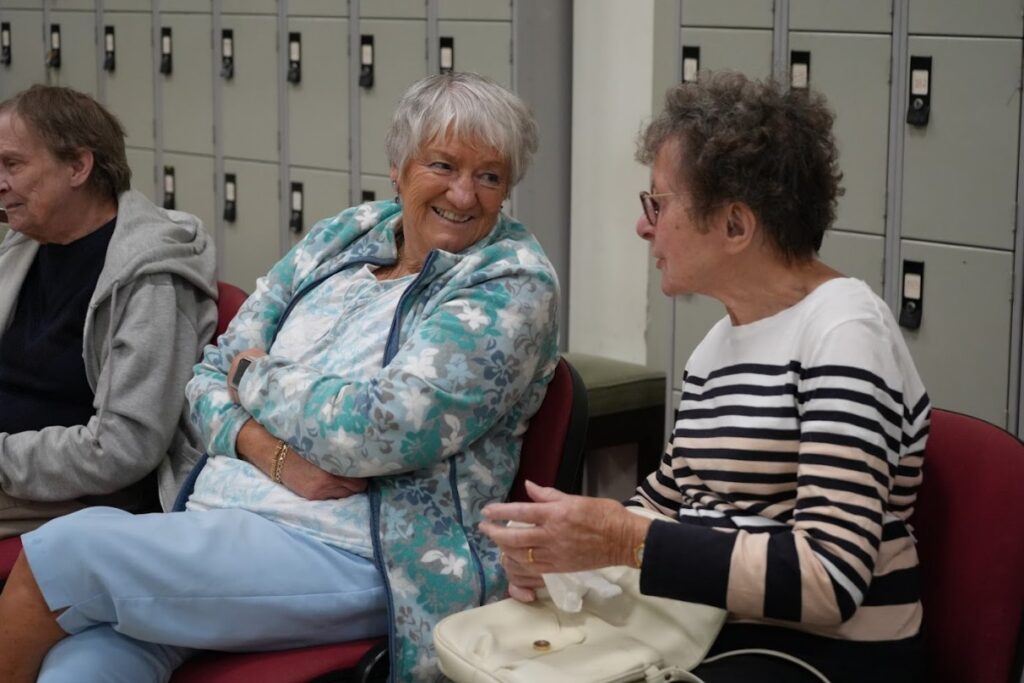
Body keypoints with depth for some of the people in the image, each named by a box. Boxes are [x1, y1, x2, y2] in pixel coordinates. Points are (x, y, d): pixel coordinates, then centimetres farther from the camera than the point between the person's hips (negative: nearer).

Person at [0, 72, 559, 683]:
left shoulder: (512, 282, -5)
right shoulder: (343, 238, 13)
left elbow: (382, 429, -18)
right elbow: (210, 378, 13)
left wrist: (255, 376, -2)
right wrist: (273, 455, -8)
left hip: (354, 558, -5)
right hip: (224, 520, 5)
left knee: (63, 551, -18)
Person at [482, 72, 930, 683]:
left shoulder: (844, 331, -15)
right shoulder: (716, 345, 10)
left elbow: (829, 578, -23)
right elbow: (666, 498, 19)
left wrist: (625, 541, -26)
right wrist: (553, 547, -2)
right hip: (709, 633, 7)